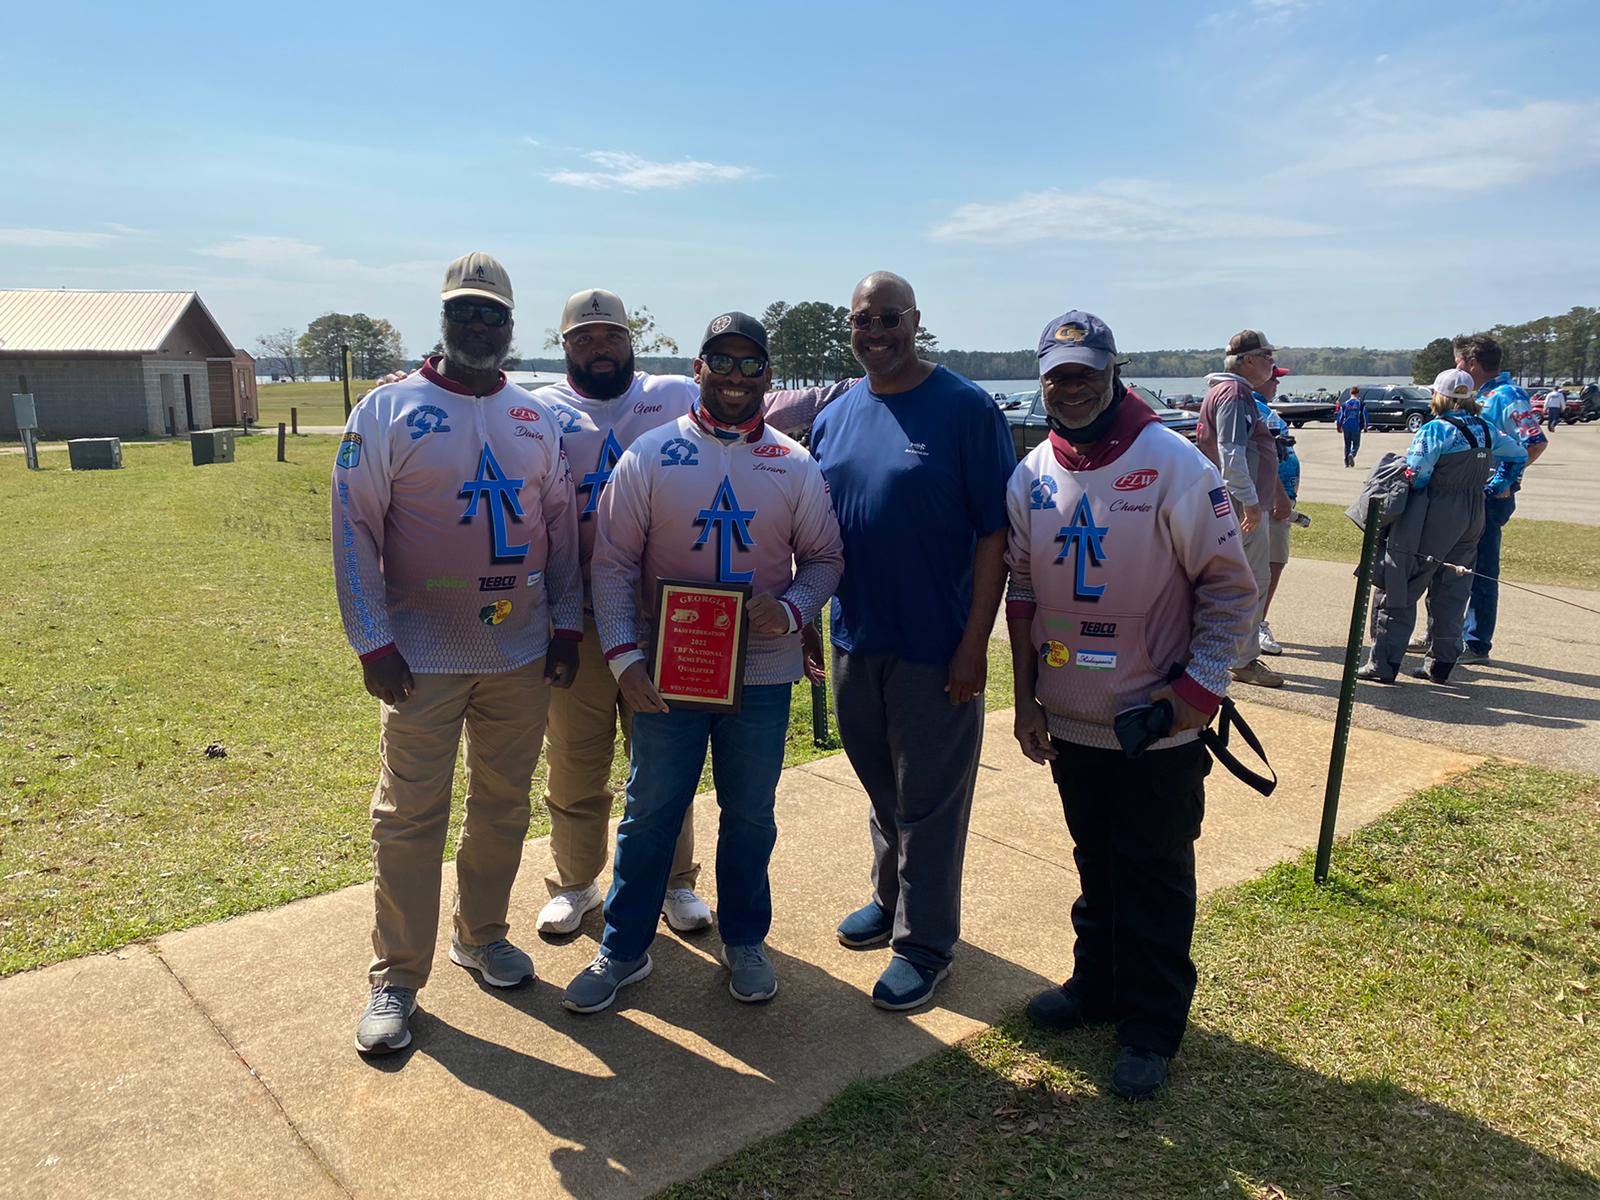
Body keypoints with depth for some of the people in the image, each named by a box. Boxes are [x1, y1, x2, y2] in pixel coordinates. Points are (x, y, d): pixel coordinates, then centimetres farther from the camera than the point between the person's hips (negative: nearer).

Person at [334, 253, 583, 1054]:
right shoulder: (389, 411, -5)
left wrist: (567, 627, 6)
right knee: (409, 817, 3)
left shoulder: (537, 421, 7)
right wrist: (373, 645, -11)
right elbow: (355, 529, -7)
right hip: (423, 659, -4)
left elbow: (562, 526, 10)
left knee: (503, 804, 14)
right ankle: (395, 980, 16)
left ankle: (482, 935, 33)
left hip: (523, 656, 4)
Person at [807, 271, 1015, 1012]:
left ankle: (923, 940, 23)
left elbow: (995, 532, -11)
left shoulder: (965, 408, -9)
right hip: (854, 639, 5)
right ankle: (892, 898, 41)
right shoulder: (834, 417, 7)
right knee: (881, 784, 20)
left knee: (929, 798, 7)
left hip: (935, 646, -5)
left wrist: (975, 642, -16)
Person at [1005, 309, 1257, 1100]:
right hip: (1070, 722, 4)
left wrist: (1201, 685, -15)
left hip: (1159, 726, -4)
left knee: (1155, 877, 7)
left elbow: (1230, 584, -8)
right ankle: (1097, 985, 38)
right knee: (1096, 864, 20)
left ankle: (1151, 1027, 22)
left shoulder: (1173, 464, -12)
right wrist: (1025, 699, 9)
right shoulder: (1032, 476, 2)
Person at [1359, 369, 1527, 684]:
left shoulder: (1435, 430, -12)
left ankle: (1384, 663, -2)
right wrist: (1495, 487, 24)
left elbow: (1414, 477, -19)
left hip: (1432, 520, -7)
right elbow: (1518, 454, 24)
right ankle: (1441, 662, 17)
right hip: (1472, 518, 7)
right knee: (1451, 591, 14)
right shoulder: (1486, 430, 10)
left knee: (1399, 589, -2)